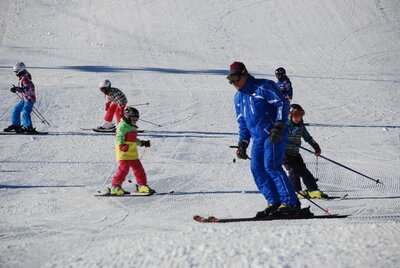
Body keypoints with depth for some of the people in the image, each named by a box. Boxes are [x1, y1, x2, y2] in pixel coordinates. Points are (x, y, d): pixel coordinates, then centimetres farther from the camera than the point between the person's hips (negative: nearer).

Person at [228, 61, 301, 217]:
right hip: (258, 138, 8)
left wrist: (278, 126, -20)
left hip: (274, 134, -8)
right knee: (256, 168, -6)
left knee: (271, 166, -19)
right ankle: (274, 202, -5)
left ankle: (291, 203, -20)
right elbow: (242, 122, 27)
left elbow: (283, 104, -11)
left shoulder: (263, 87, -5)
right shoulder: (238, 97, 19)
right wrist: (243, 143, 16)